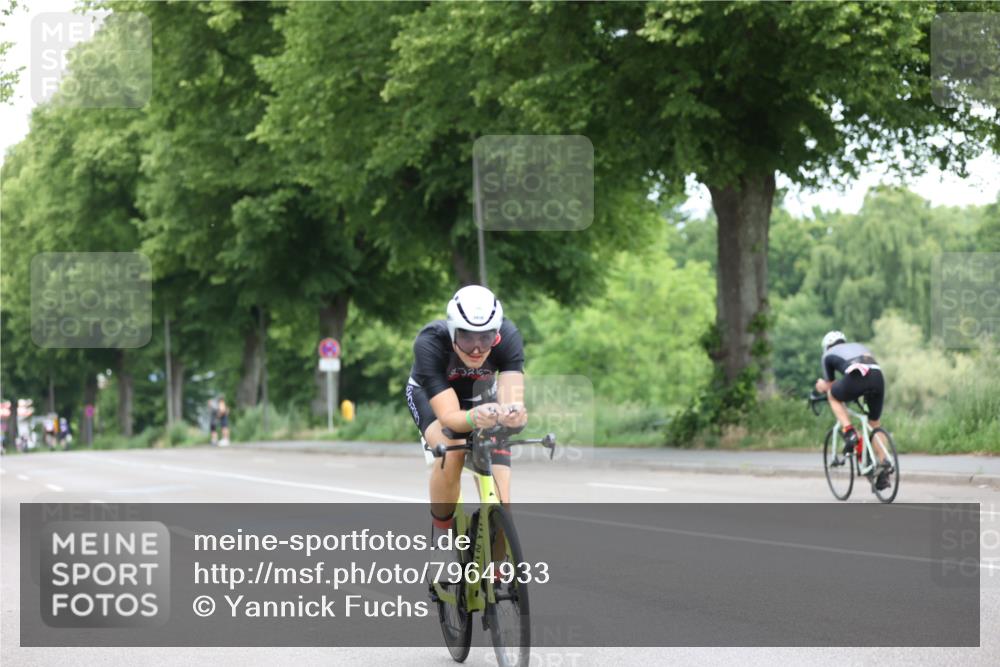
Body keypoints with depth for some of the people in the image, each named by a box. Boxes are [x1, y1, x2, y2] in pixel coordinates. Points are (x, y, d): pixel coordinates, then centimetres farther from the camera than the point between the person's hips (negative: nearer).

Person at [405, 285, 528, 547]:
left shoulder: (508, 337, -34)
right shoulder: (429, 343, -39)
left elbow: (512, 400, -43)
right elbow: (449, 416, -45)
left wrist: (512, 414, -67)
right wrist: (474, 418, -67)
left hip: (480, 392, 2)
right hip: (430, 394, -2)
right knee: (450, 454, -33)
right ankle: (441, 535, -11)